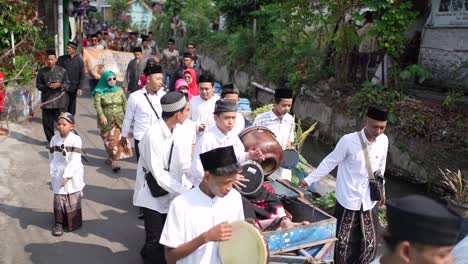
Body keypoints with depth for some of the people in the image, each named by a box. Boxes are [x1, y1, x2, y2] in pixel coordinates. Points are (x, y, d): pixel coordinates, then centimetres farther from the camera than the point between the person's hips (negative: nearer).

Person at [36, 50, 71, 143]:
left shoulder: (62, 71, 3)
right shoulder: (42, 71, 5)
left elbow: (67, 84, 5)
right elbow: (38, 85, 9)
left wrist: (59, 85, -15)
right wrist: (46, 86, -11)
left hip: (60, 100, -2)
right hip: (47, 101, 2)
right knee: (47, 122, 5)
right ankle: (51, 141, 18)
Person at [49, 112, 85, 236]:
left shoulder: (76, 139, -15)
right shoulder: (54, 139, -2)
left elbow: (75, 160, -18)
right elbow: (51, 158, 4)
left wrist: (67, 175, -22)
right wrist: (52, 174, 1)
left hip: (73, 174, -3)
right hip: (58, 174, 3)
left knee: (73, 198, 9)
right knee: (59, 198, 4)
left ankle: (74, 222, 23)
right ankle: (59, 223, 15)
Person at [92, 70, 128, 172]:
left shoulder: (119, 90, 6)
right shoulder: (100, 92, -1)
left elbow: (125, 104, 9)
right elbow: (97, 104, -13)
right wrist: (101, 115, -28)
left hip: (118, 120, 0)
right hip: (105, 120, 0)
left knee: (115, 139, -10)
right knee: (107, 140, 11)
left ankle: (114, 161, -5)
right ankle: (110, 156, 34)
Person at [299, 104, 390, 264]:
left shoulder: (383, 140, -5)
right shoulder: (348, 140, -19)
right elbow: (330, 162, -8)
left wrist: (381, 189, 18)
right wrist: (309, 179, -8)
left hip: (369, 201, 4)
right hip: (348, 200, -4)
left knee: (368, 243, 12)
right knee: (344, 242, 8)